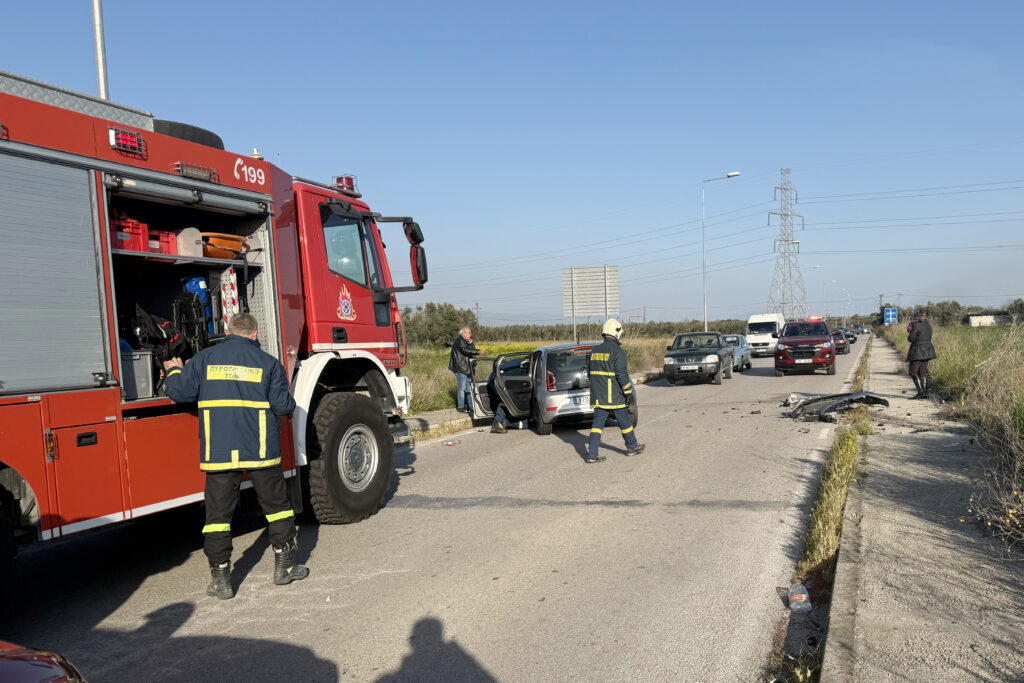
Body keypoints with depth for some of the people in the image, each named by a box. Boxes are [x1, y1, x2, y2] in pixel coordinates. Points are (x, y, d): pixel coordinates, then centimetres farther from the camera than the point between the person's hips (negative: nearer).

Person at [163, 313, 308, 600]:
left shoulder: (205, 358, 5)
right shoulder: (268, 362, 2)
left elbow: (179, 392, 4)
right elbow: (282, 405, -3)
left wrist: (174, 371, 24)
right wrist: (290, 403, 21)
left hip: (218, 453, 1)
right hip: (261, 449, 0)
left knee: (218, 514, 8)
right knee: (277, 505, 13)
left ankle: (221, 579, 10)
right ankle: (285, 566, 19)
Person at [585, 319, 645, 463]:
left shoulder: (595, 350, 10)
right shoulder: (617, 350, -12)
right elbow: (622, 374, -16)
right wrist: (629, 392, -9)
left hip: (598, 396, 6)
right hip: (614, 395, -6)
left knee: (598, 423, 4)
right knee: (624, 421, 11)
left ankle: (592, 454, -2)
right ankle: (632, 447, 27)